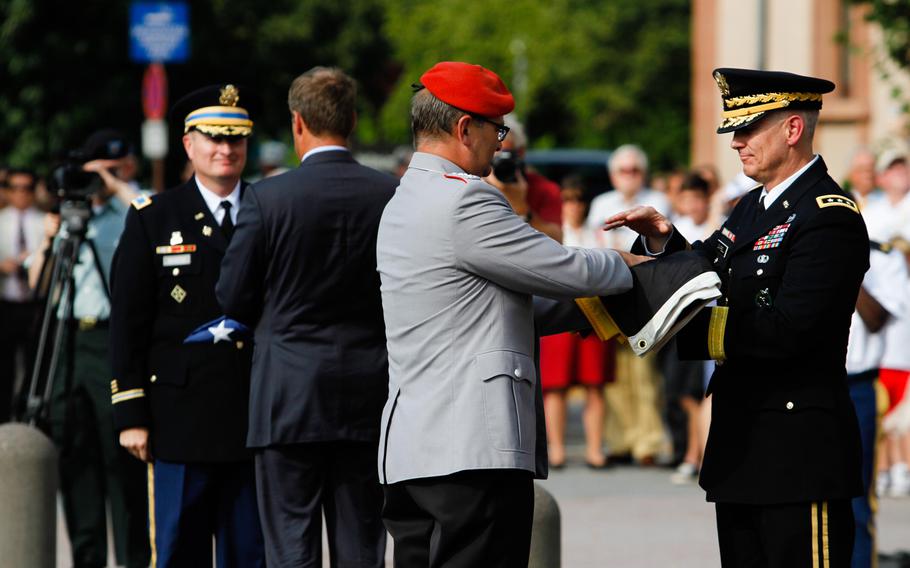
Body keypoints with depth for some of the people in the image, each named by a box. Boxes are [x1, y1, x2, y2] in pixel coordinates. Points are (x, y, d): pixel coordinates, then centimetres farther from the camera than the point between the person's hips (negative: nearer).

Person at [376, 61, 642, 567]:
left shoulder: (403, 205, 19)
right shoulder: (463, 201, -12)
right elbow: (565, 270, -8)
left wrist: (586, 310, 20)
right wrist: (632, 265, 11)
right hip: (474, 449, -10)